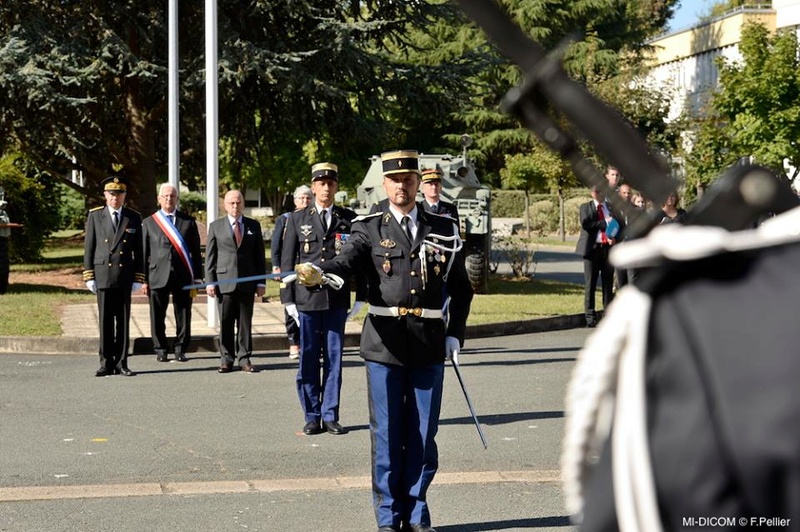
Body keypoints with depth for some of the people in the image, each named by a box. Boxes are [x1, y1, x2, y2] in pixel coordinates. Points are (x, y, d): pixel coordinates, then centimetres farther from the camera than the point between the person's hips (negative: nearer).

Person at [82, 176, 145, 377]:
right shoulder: (95, 216, 5)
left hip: (125, 277, 1)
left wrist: (138, 278, 2)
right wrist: (89, 276, -2)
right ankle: (106, 363, 6)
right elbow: (89, 248, 4)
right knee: (105, 321, 1)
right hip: (103, 275, -1)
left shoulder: (134, 218, 7)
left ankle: (121, 363, 8)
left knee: (123, 321, 3)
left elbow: (138, 250, 8)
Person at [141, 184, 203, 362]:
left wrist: (197, 277, 3)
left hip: (182, 276, 1)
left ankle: (181, 349, 15)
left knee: (183, 316, 3)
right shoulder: (149, 222, 8)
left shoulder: (188, 222, 10)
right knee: (158, 317, 3)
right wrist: (144, 279, -1)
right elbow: (144, 252, 6)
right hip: (157, 276, 0)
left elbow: (196, 252, 9)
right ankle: (161, 350, 14)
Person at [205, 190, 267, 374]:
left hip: (247, 283, 1)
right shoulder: (216, 226, 7)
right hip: (224, 282, -1)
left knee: (245, 323, 4)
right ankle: (226, 360, 8)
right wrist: (210, 282, -3)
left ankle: (244, 359, 10)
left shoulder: (254, 226, 10)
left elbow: (259, 255, 10)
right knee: (226, 324, 1)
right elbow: (210, 256, 5)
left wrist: (261, 282, 3)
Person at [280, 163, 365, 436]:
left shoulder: (349, 219, 7)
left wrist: (360, 296, 4)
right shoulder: (297, 219, 5)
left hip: (337, 299, 1)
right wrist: (288, 299, 0)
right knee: (308, 360, 3)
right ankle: (312, 417, 11)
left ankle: (330, 416, 12)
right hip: (306, 299, 0)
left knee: (334, 359, 4)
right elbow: (287, 260, 5)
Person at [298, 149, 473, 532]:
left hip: (430, 346, 2)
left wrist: (456, 334, 6)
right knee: (387, 434, 3)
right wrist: (318, 271, -39)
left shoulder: (443, 230, 9)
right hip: (385, 344, -2)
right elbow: (347, 261, -18)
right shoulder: (369, 230, 2)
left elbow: (461, 288, 15)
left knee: (423, 434, 6)